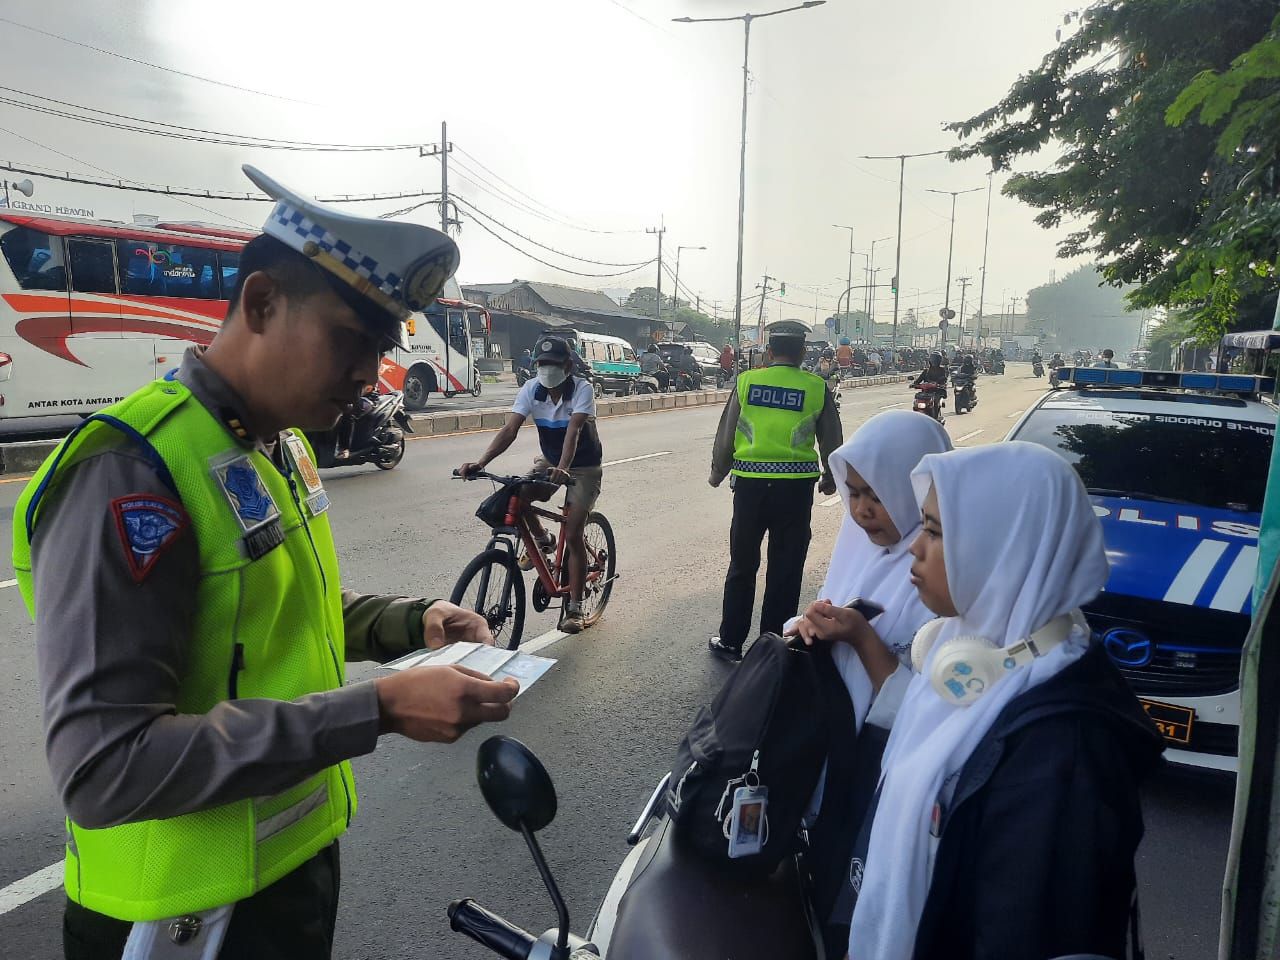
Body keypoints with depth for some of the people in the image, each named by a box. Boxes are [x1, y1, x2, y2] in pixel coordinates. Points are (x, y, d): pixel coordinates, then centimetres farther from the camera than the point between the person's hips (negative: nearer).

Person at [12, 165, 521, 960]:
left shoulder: (282, 443, 4)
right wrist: (377, 711, -33)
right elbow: (104, 764, -30)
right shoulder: (129, 473, -25)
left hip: (305, 842, 8)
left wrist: (412, 621, -2)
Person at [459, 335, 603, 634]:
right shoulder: (531, 389, -13)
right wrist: (480, 463, -38)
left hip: (584, 468, -4)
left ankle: (574, 608, -1)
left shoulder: (582, 388, -23)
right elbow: (510, 429, -23)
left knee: (573, 536, -13)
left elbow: (573, 430, -38)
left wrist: (563, 468, -55)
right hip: (549, 462, 4)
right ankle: (542, 540, 10)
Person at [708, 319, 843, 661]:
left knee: (742, 565, 14)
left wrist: (718, 473, 19)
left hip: (750, 482, 1)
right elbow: (832, 441, 7)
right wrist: (830, 479, 24)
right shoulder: (818, 388, -1)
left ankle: (730, 641, 21)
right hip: (797, 485, 0)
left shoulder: (747, 382, 0)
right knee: (785, 569, 10)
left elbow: (725, 435, 3)